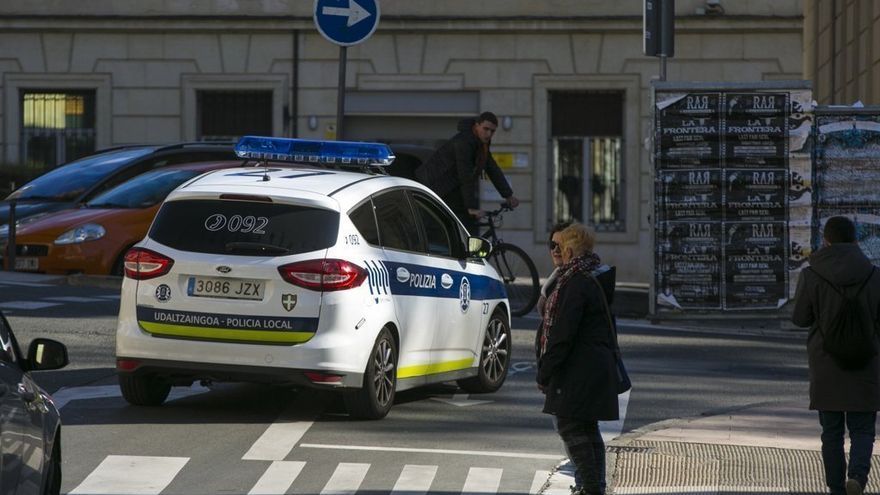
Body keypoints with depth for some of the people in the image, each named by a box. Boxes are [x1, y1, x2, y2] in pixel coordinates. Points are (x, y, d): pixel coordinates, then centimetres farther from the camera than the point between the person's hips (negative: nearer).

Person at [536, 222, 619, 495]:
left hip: (578, 369, -10)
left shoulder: (576, 284, -17)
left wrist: (544, 373, -16)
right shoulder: (599, 281, 13)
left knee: (570, 427, -6)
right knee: (588, 429, 15)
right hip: (600, 366, 10)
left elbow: (562, 333, -21)